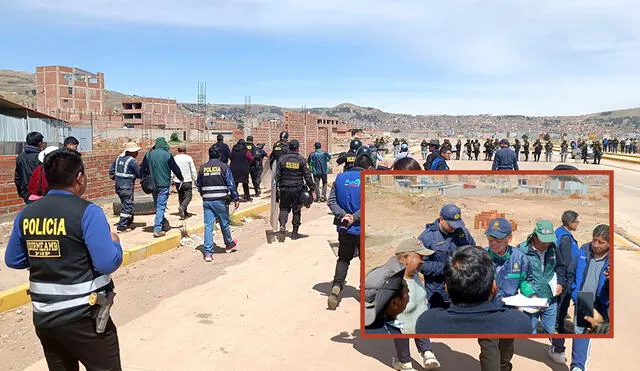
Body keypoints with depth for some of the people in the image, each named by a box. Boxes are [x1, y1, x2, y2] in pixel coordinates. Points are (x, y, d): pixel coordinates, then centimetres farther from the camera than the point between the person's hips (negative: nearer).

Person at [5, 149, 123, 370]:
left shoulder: (25, 214, 1)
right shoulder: (87, 212, -16)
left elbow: (13, 261, 12)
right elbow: (108, 264, -19)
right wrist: (115, 243, 0)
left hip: (43, 317, 6)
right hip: (83, 317, -6)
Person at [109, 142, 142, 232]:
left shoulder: (118, 158, 8)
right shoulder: (132, 161, -15)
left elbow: (111, 171, 11)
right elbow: (139, 175, -9)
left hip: (118, 186, 8)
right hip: (127, 187, -8)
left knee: (126, 204, 22)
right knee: (128, 206, -2)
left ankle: (129, 221, 35)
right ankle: (121, 226, -5)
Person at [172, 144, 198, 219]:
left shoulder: (174, 158, 2)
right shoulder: (188, 158, -5)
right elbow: (193, 170, -3)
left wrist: (172, 180, 13)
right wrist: (195, 180, 6)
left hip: (177, 181, 4)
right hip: (187, 181, -4)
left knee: (181, 196, 17)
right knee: (188, 196, -1)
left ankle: (184, 212, 20)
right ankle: (182, 207, -26)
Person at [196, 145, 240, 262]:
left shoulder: (202, 168, 5)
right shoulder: (224, 167, -5)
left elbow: (198, 185, 13)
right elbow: (231, 185, -7)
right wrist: (235, 198, 2)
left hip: (207, 201, 2)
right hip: (220, 201, -2)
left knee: (208, 226, 3)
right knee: (224, 224, 15)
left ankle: (208, 252, -1)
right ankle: (229, 244, 36)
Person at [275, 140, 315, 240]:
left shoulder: (282, 159, 0)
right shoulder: (302, 160, -4)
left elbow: (277, 175, 1)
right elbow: (307, 176, -4)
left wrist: (276, 186, 9)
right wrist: (312, 188, 2)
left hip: (284, 188, 1)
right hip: (297, 189, -1)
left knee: (284, 208, 16)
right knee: (296, 210, 9)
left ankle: (282, 224, -8)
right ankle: (295, 233, 13)